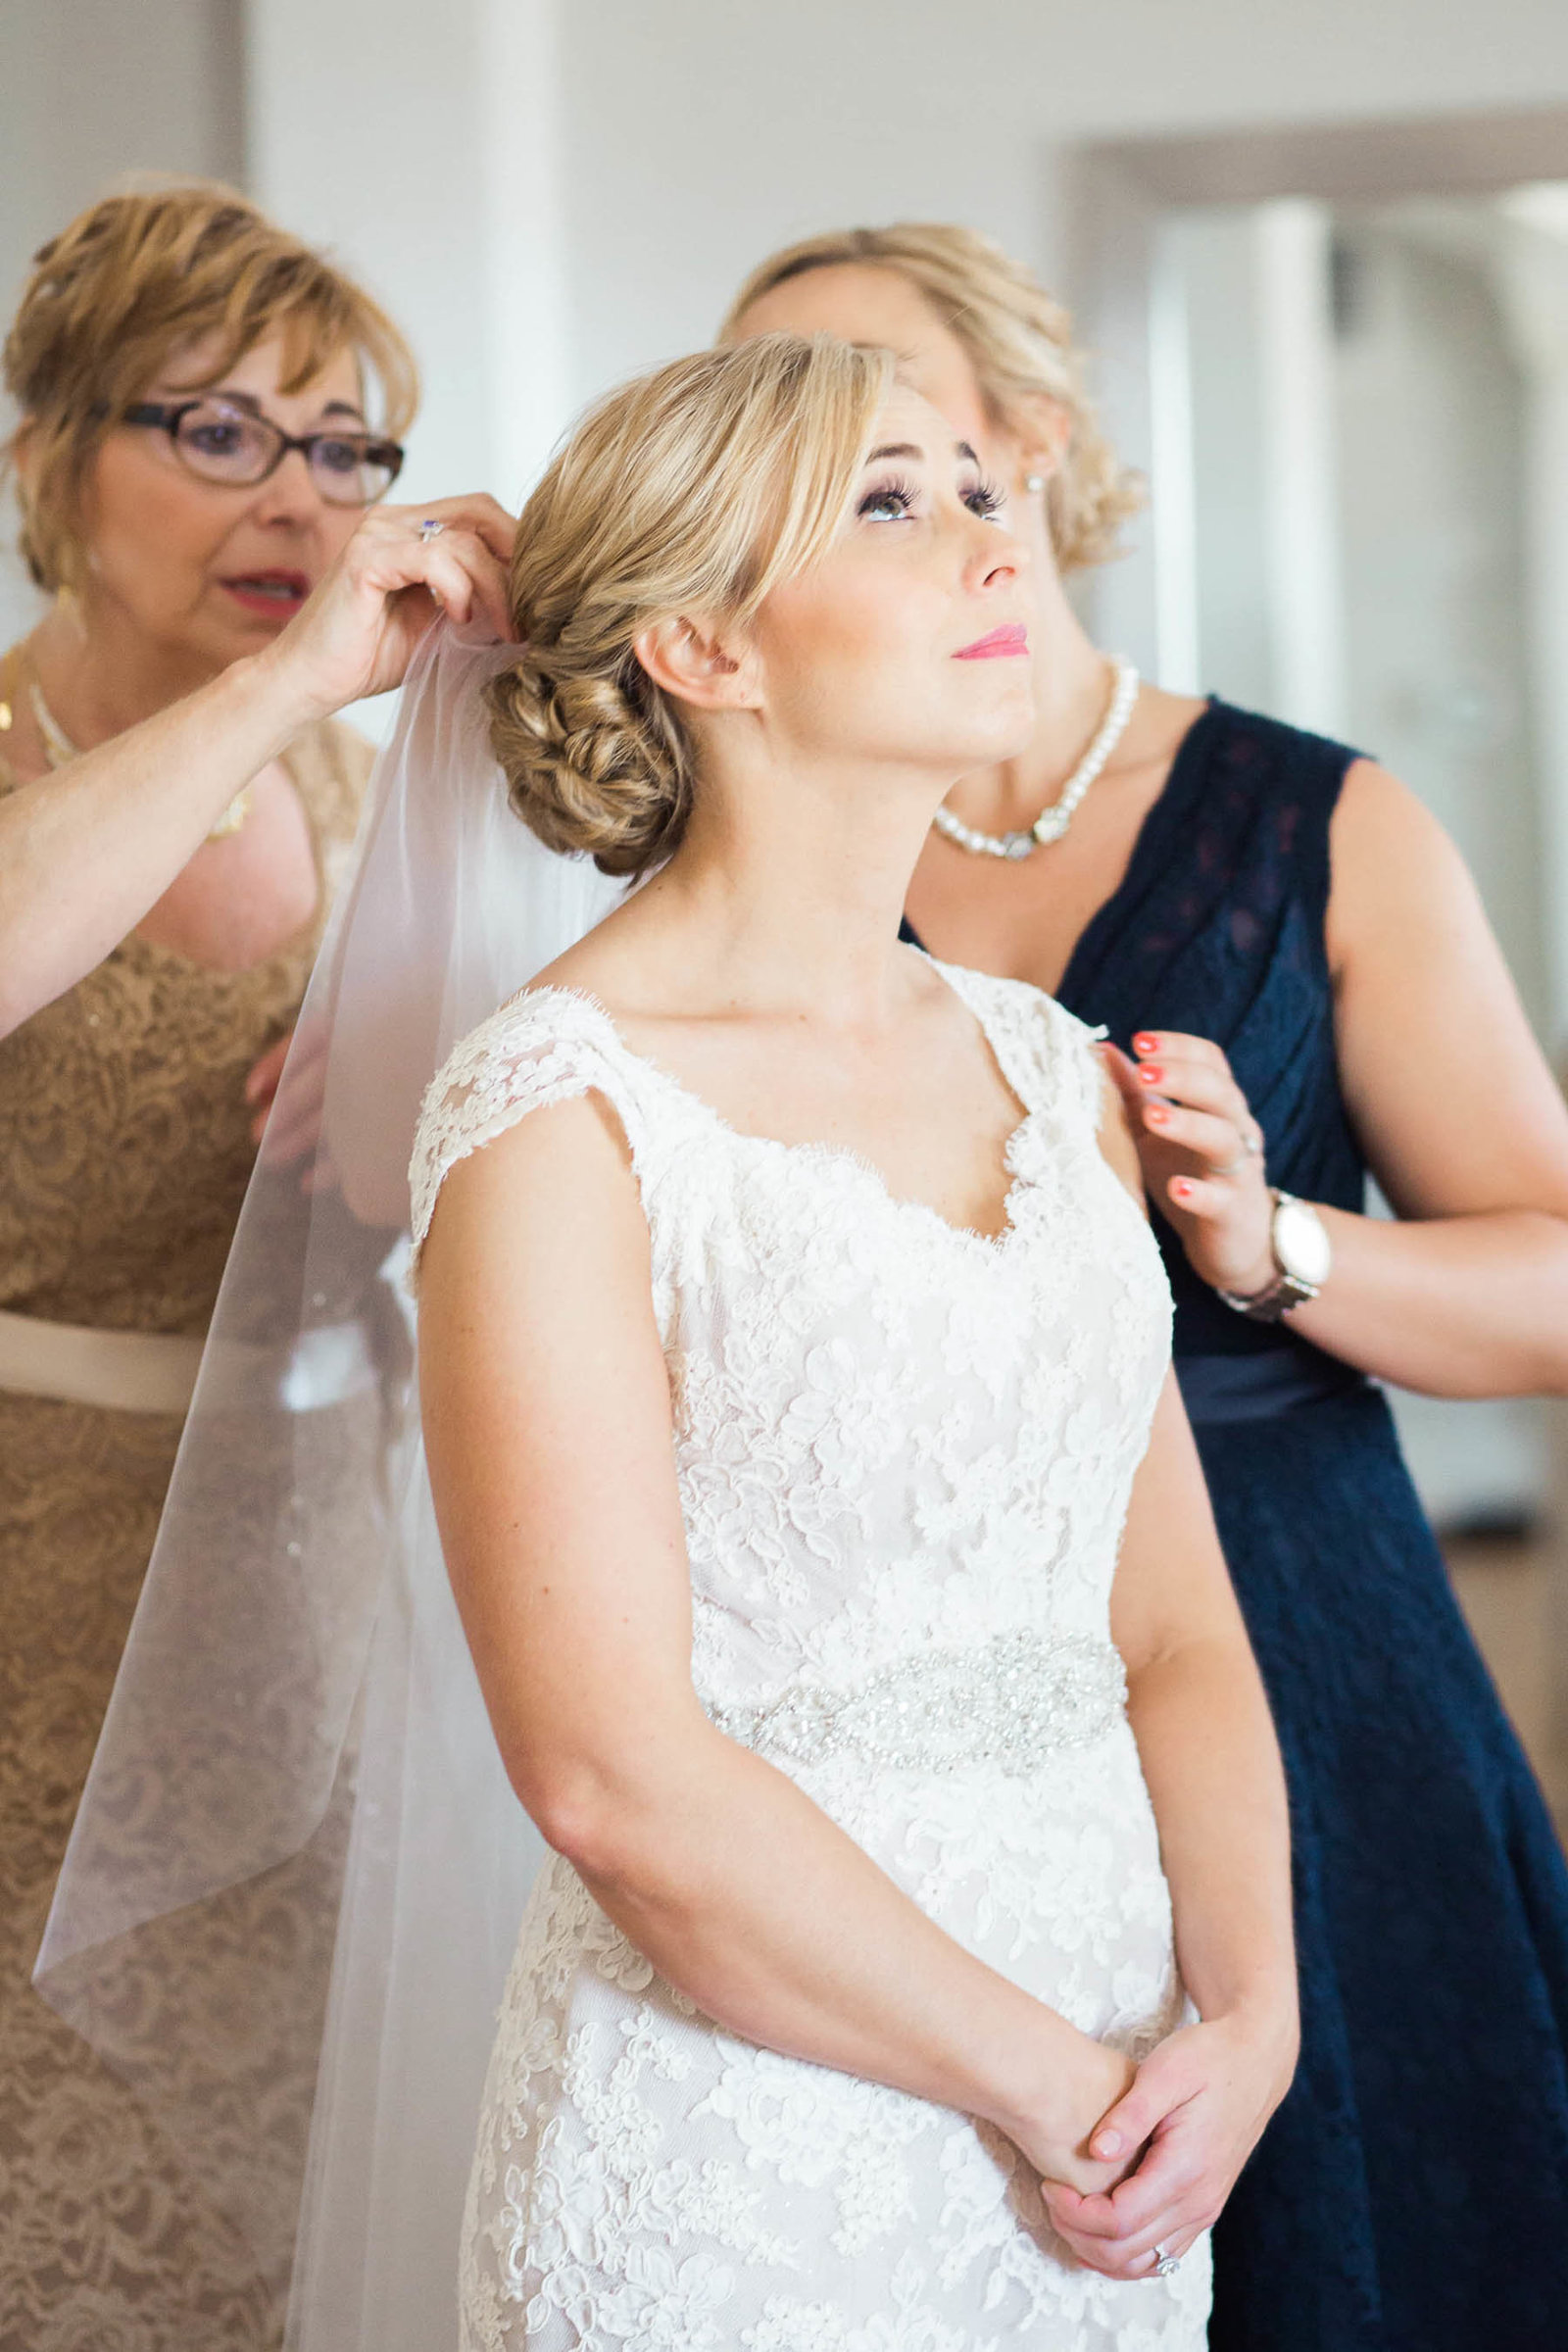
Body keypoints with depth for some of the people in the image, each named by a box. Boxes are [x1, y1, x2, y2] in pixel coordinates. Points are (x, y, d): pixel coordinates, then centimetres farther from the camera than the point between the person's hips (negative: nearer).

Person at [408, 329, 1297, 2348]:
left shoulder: (1047, 1067, 7)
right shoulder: (561, 1109, -13)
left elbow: (1175, 1628, 7)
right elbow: (614, 1771, -18)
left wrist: (1249, 2020, -7)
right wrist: (1053, 2080, -12)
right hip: (738, 2175, -6)